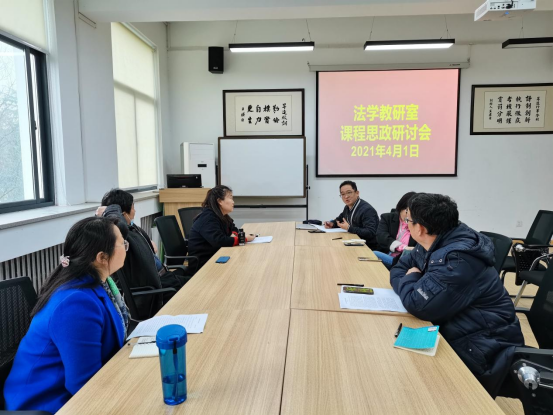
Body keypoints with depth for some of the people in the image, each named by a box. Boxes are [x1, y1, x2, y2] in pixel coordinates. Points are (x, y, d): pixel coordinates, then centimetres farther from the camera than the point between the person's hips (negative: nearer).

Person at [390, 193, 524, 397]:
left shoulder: (457, 259, -29)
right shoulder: (433, 245, 0)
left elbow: (418, 305, -32)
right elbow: (398, 269, 9)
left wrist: (410, 280, -11)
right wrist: (411, 281, -13)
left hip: (482, 349, -8)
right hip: (455, 333, 8)